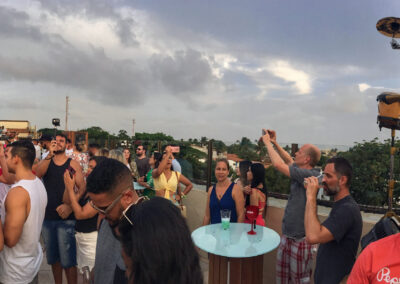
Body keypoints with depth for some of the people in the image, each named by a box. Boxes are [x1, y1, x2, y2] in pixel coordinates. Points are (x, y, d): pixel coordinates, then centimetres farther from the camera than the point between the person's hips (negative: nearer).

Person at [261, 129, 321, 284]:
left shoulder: (310, 175, -22)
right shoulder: (301, 172, 4)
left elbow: (278, 164, -25)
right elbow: (289, 161, 24)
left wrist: (268, 142, -12)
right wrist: (275, 143, 17)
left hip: (301, 238, -9)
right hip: (287, 235, 9)